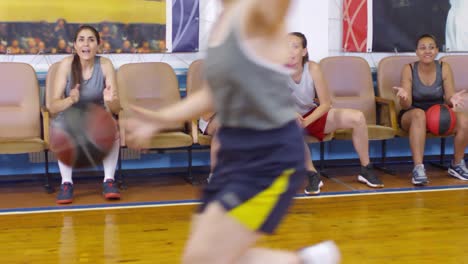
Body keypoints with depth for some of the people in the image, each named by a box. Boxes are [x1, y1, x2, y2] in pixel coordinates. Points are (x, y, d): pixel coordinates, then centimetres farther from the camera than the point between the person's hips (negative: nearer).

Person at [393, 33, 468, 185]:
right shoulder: (409, 69, -12)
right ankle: (418, 168, -41)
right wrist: (403, 97, -40)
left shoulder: (444, 68, -7)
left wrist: (453, 100, -32)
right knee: (419, 114, -38)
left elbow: (448, 99, -8)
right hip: (411, 116, -2)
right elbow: (406, 105, -16)